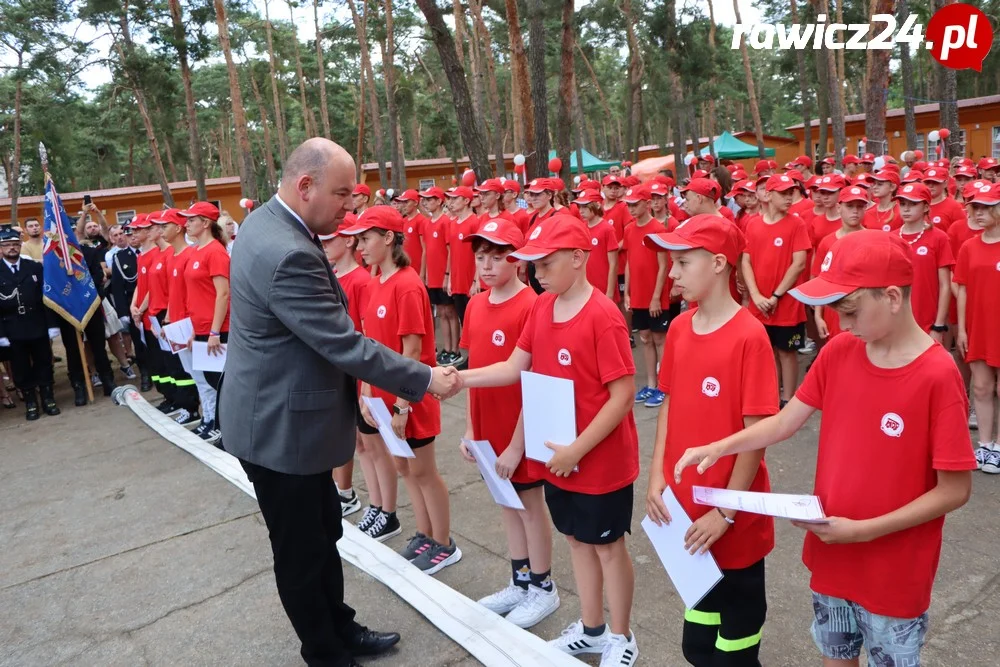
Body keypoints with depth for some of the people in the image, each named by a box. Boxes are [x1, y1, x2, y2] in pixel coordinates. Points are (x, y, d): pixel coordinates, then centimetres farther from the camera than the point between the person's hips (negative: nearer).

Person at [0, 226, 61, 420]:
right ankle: (30, 403, 17)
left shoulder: (35, 267, 3)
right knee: (21, 369, 7)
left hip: (38, 327, 1)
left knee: (44, 364, 9)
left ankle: (48, 399, 21)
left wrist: (52, 324, -3)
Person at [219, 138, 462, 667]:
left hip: (282, 413, 10)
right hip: (282, 426, -10)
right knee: (301, 550, 11)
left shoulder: (265, 220, 3)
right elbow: (344, 345, -28)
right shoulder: (288, 255, -30)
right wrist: (425, 379, -19)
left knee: (324, 530, 22)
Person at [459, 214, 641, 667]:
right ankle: (591, 629, 39)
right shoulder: (541, 308, 1)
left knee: (608, 545, 10)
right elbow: (515, 368, 4)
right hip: (557, 455, 7)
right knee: (577, 539, 20)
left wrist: (577, 450, -21)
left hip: (602, 459, -7)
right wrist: (459, 377, -8)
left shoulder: (603, 316, -21)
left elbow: (622, 396, -21)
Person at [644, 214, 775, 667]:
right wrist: (657, 477, -1)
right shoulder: (678, 329, 1)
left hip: (734, 520, -6)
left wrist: (725, 511, -15)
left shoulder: (749, 336, -19)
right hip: (686, 510, 6)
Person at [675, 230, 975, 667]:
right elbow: (785, 421, -1)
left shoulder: (937, 376, -22)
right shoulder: (838, 353, -5)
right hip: (830, 556, 5)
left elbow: (955, 490, -18)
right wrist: (718, 448, -13)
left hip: (895, 573, -4)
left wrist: (863, 530, -22)